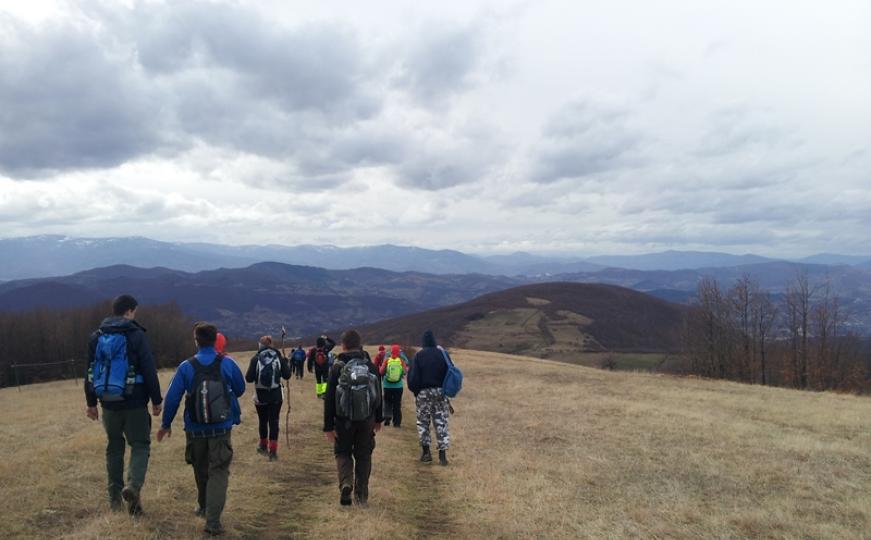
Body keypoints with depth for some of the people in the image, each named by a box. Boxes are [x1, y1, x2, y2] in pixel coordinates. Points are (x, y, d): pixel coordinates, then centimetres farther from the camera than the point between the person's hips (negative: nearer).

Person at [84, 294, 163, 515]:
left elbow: (90, 372, 12)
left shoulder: (97, 337, 7)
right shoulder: (136, 335, -10)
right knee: (140, 445, 5)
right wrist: (156, 400, -3)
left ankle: (114, 497, 22)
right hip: (134, 403, -5)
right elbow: (149, 371, -11)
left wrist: (91, 403, 20)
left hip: (109, 403, 5)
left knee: (114, 447, 17)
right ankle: (133, 485, -18)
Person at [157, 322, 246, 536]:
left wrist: (166, 424, 9)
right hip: (221, 429, -1)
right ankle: (213, 519, -11)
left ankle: (203, 507, 42)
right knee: (219, 471, 1)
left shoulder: (186, 367, -8)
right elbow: (240, 390, 5)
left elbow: (172, 397, -4)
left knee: (201, 470, 21)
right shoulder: (228, 364, -7)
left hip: (195, 430, 2)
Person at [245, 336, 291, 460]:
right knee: (274, 421, 3)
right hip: (276, 395, 0)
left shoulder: (255, 358, -8)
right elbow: (287, 375, -1)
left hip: (260, 396, 0)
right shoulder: (279, 357, -3)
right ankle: (273, 450, -3)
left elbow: (249, 378, -10)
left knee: (263, 421, 17)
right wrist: (286, 363, 14)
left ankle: (263, 446, 35)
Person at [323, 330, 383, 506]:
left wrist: (328, 426, -6)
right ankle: (362, 495, 15)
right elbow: (378, 394, 10)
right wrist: (378, 419, 20)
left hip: (343, 420, -2)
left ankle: (346, 483, -10)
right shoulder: (370, 366, 2)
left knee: (343, 453, 14)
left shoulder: (337, 367, -8)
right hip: (367, 419, 2)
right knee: (363, 455, 13)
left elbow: (329, 398, -9)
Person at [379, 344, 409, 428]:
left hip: (387, 386, 0)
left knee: (387, 402, 15)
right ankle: (396, 422, 11)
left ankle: (387, 417, -2)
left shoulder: (386, 361, -8)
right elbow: (406, 371, -7)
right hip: (398, 386, 0)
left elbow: (381, 371, -10)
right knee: (397, 405, 10)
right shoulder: (401, 361, -7)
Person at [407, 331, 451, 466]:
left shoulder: (419, 355, -8)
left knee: (423, 421, 12)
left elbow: (413, 376, -9)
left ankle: (426, 452, 11)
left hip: (423, 392, -2)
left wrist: (415, 391, 6)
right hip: (440, 392, 2)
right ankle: (442, 454, 2)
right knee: (441, 422, 6)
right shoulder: (443, 353, -1)